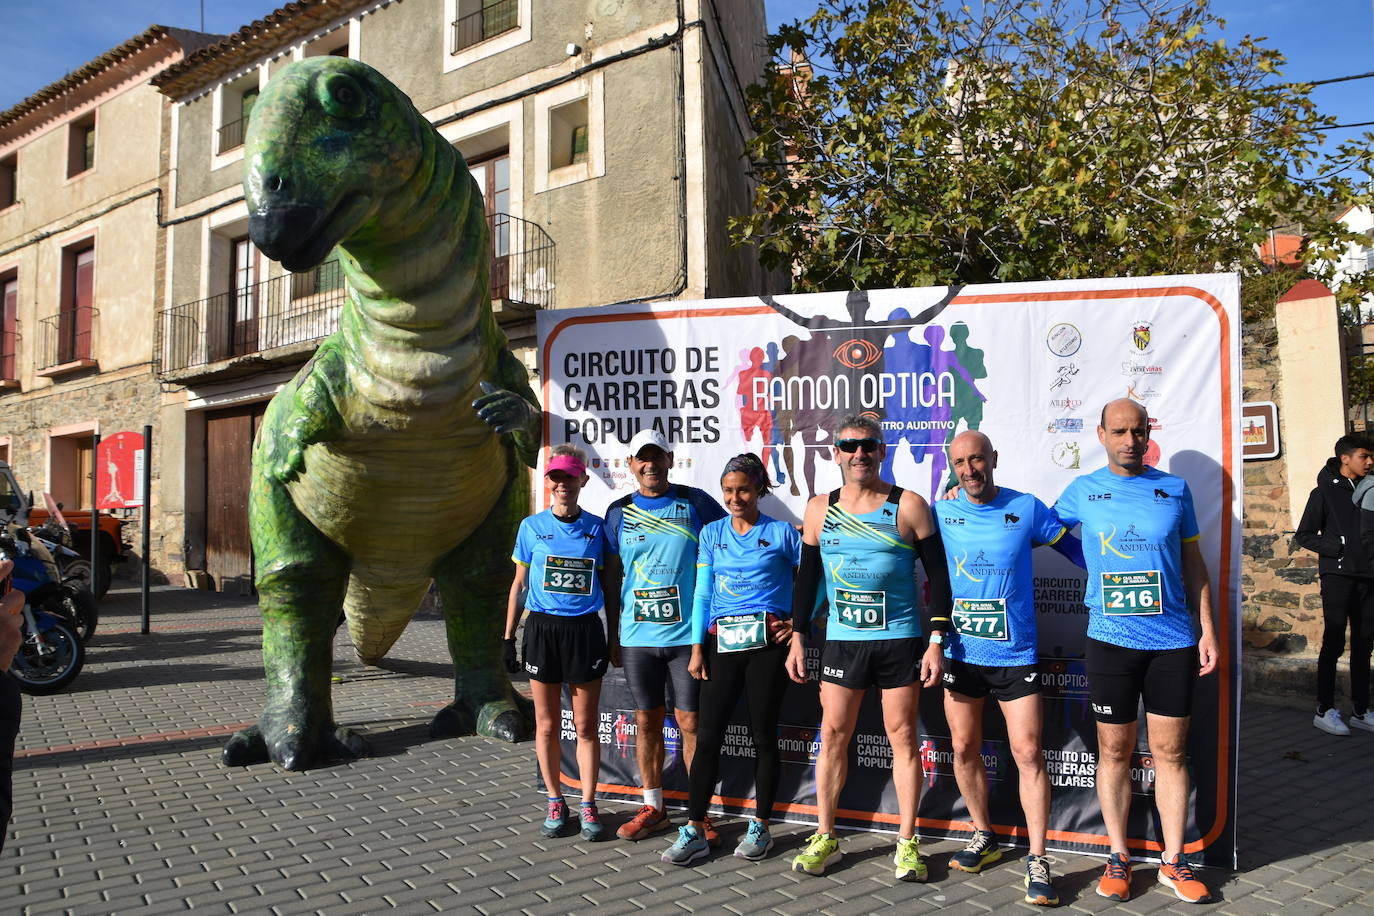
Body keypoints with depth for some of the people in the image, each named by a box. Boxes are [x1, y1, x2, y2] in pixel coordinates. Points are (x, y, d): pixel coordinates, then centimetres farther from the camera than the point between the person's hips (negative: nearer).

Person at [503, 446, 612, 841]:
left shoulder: (596, 528, 2)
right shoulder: (532, 526, 2)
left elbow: (608, 585, 7)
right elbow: (519, 585, 8)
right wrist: (508, 636, 5)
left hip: (585, 631, 0)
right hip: (542, 630, 1)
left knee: (586, 725, 5)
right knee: (547, 726, 8)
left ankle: (588, 806, 16)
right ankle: (555, 802, 23)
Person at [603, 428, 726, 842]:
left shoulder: (695, 503, 0)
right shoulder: (618, 512, 8)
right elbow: (612, 578, 12)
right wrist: (613, 636, 11)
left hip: (688, 633, -3)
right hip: (637, 637, 3)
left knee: (690, 722, 1)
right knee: (646, 722, 11)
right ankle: (653, 808, 25)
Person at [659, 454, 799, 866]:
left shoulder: (781, 533, 2)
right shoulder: (712, 534, 11)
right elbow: (702, 593, 9)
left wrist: (798, 621, -2)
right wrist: (697, 647, 4)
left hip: (767, 642, -3)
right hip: (722, 643, 3)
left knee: (763, 735, 4)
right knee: (707, 735, 0)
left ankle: (760, 827, 18)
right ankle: (694, 831, 6)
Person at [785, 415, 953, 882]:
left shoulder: (909, 506, -3)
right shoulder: (819, 509, 4)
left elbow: (938, 575, -2)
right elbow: (807, 578, 11)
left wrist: (935, 640, -7)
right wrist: (798, 638, 7)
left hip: (900, 639, -2)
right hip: (841, 639, 2)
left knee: (902, 736, 5)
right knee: (833, 734, 5)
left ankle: (907, 843, 17)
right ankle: (825, 838, 18)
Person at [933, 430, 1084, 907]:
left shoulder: (1027, 508, -4)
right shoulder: (941, 512, 0)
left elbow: (1074, 547, 5)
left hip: (1015, 655, -2)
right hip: (960, 653, 2)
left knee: (1028, 752, -4)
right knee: (964, 747, 10)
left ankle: (1037, 859, 8)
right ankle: (984, 837, 30)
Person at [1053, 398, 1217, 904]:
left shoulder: (1175, 489, 5)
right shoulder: (1081, 491, 2)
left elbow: (1193, 563, 9)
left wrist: (1208, 629, 6)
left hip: (1174, 641, 1)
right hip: (1111, 640, -1)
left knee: (1171, 751, 8)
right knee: (1114, 751, 7)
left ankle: (1174, 859, 21)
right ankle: (1118, 857, 21)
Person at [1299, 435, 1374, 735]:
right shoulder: (1325, 492, -2)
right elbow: (1303, 536, -2)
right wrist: (1337, 549, -14)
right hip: (1338, 576, -6)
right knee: (1334, 642, -4)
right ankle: (1325, 710, 2)